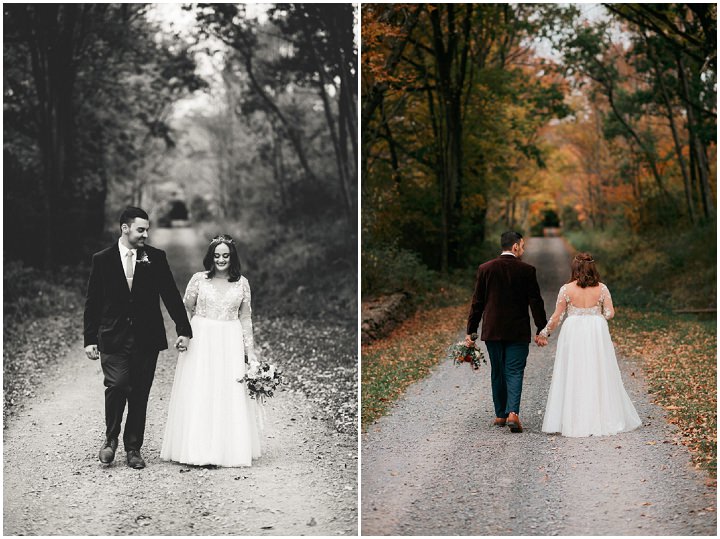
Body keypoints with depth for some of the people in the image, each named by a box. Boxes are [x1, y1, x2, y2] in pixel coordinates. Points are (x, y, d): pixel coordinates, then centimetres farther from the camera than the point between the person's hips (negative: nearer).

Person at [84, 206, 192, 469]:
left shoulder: (156, 258, 5)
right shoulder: (102, 260, 3)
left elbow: (171, 295, 7)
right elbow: (92, 302, 5)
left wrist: (183, 329, 1)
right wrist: (90, 339, 2)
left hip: (146, 339, 1)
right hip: (113, 339, -1)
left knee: (139, 394, 4)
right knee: (117, 385, -16)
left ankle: (133, 448, 18)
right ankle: (111, 437, 8)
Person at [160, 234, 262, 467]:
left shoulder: (242, 283, 5)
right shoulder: (199, 279, 1)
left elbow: (245, 318, 8)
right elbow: (186, 308, 7)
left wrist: (250, 350, 5)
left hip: (230, 344, 1)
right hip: (201, 341, -1)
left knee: (230, 396, 2)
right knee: (199, 395, -2)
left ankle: (227, 450, 10)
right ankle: (199, 450, 2)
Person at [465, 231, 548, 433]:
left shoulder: (485, 269, 0)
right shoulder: (526, 270, -5)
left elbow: (477, 302, 3)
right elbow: (536, 302, -5)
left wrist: (470, 331, 8)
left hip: (492, 331, 2)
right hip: (518, 331, -2)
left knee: (497, 373, 13)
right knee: (515, 372, 0)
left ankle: (500, 415, 19)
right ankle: (512, 412, -17)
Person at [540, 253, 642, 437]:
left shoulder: (567, 289, -6)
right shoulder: (601, 288, -2)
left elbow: (557, 316, -3)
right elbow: (610, 313, -2)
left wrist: (545, 332, 11)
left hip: (573, 333, -1)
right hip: (596, 333, 2)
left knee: (573, 377, 5)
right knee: (598, 376, 9)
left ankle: (573, 422, 6)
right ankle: (603, 418, 13)